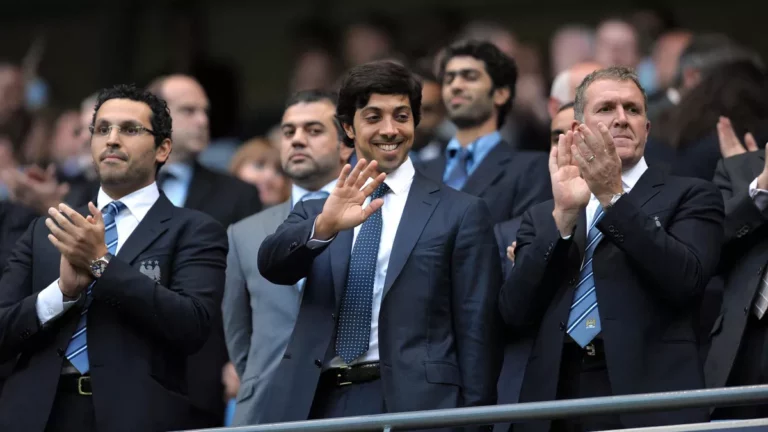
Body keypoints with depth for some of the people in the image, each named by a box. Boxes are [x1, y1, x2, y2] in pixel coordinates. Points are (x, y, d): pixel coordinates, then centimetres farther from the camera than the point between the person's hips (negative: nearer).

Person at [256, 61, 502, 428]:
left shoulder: (460, 214, 5)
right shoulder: (314, 212, 15)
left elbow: (476, 334, 2)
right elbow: (271, 263, -5)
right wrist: (324, 226, -24)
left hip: (412, 403, -3)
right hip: (316, 404, 3)